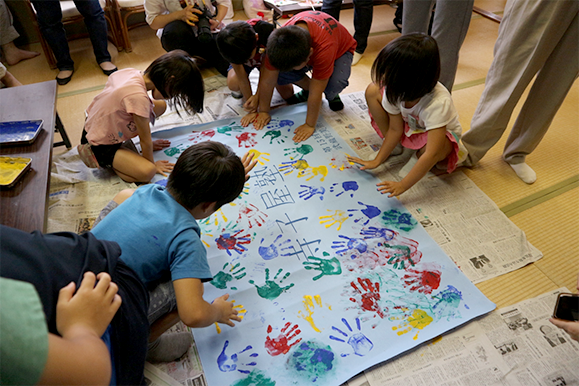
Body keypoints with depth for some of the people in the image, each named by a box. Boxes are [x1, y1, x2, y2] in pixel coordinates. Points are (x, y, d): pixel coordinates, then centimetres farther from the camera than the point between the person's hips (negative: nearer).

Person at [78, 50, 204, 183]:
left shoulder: (132, 73, -11)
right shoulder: (138, 97, -35)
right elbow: (145, 139, -22)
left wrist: (147, 143, 14)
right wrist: (152, 163, -4)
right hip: (100, 146, -8)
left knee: (160, 106, 4)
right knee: (147, 172, -27)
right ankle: (103, 160, -6)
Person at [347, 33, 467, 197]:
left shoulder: (438, 103, -41)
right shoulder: (395, 90, -25)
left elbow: (432, 154, -43)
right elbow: (395, 129, -13)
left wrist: (403, 185, -44)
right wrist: (377, 160, -16)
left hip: (440, 131, -5)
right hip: (409, 125, 5)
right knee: (372, 91, -14)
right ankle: (395, 147, -1)